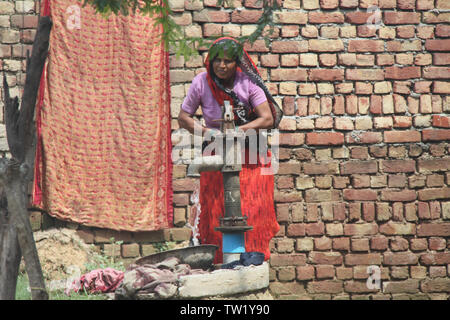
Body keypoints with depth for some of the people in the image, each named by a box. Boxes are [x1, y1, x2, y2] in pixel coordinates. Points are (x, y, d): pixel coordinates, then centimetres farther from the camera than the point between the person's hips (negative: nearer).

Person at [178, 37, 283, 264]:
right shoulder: (202, 82, -4)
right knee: (216, 212, -3)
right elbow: (183, 118, 2)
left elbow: (267, 119, -14)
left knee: (252, 210, -8)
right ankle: (219, 261, 4)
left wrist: (237, 130, -25)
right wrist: (204, 131, -15)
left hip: (249, 158, -1)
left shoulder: (248, 83, -9)